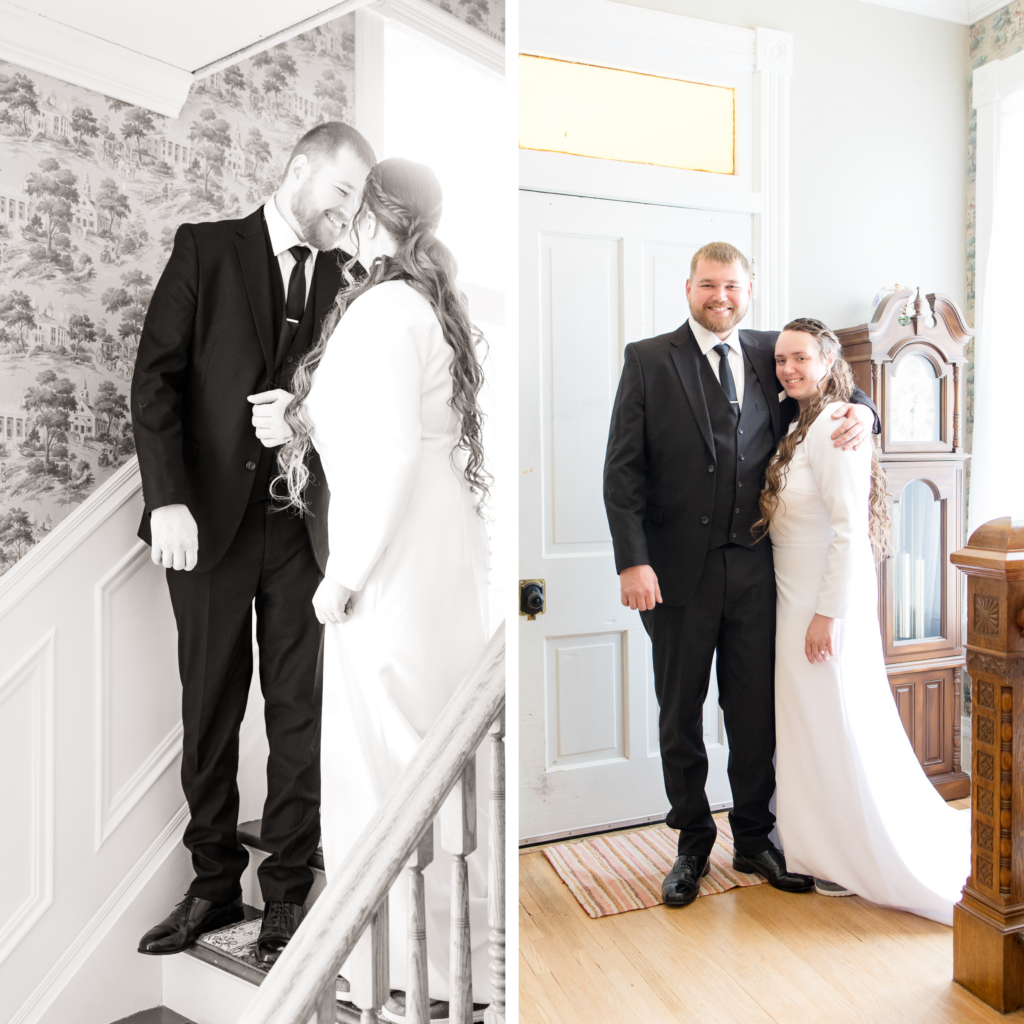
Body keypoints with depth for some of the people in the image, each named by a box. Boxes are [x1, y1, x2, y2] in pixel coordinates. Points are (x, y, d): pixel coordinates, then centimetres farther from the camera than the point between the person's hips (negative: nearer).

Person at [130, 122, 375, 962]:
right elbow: (156, 375, -2)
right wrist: (167, 499, -12)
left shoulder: (344, 279, 11)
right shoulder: (206, 248, 6)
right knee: (209, 712, 9)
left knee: (299, 712, 4)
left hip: (302, 524, 1)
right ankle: (214, 884, 26)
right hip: (209, 519, -1)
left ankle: (289, 890, 20)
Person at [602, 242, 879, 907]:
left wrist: (861, 409, -2)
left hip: (755, 569, 3)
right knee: (681, 714, 11)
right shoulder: (648, 359, -1)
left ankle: (755, 838, 34)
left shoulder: (768, 354, 9)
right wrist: (633, 561, -15)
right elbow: (623, 469, -7)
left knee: (756, 711, 13)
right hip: (680, 571, -2)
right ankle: (693, 844, 31)